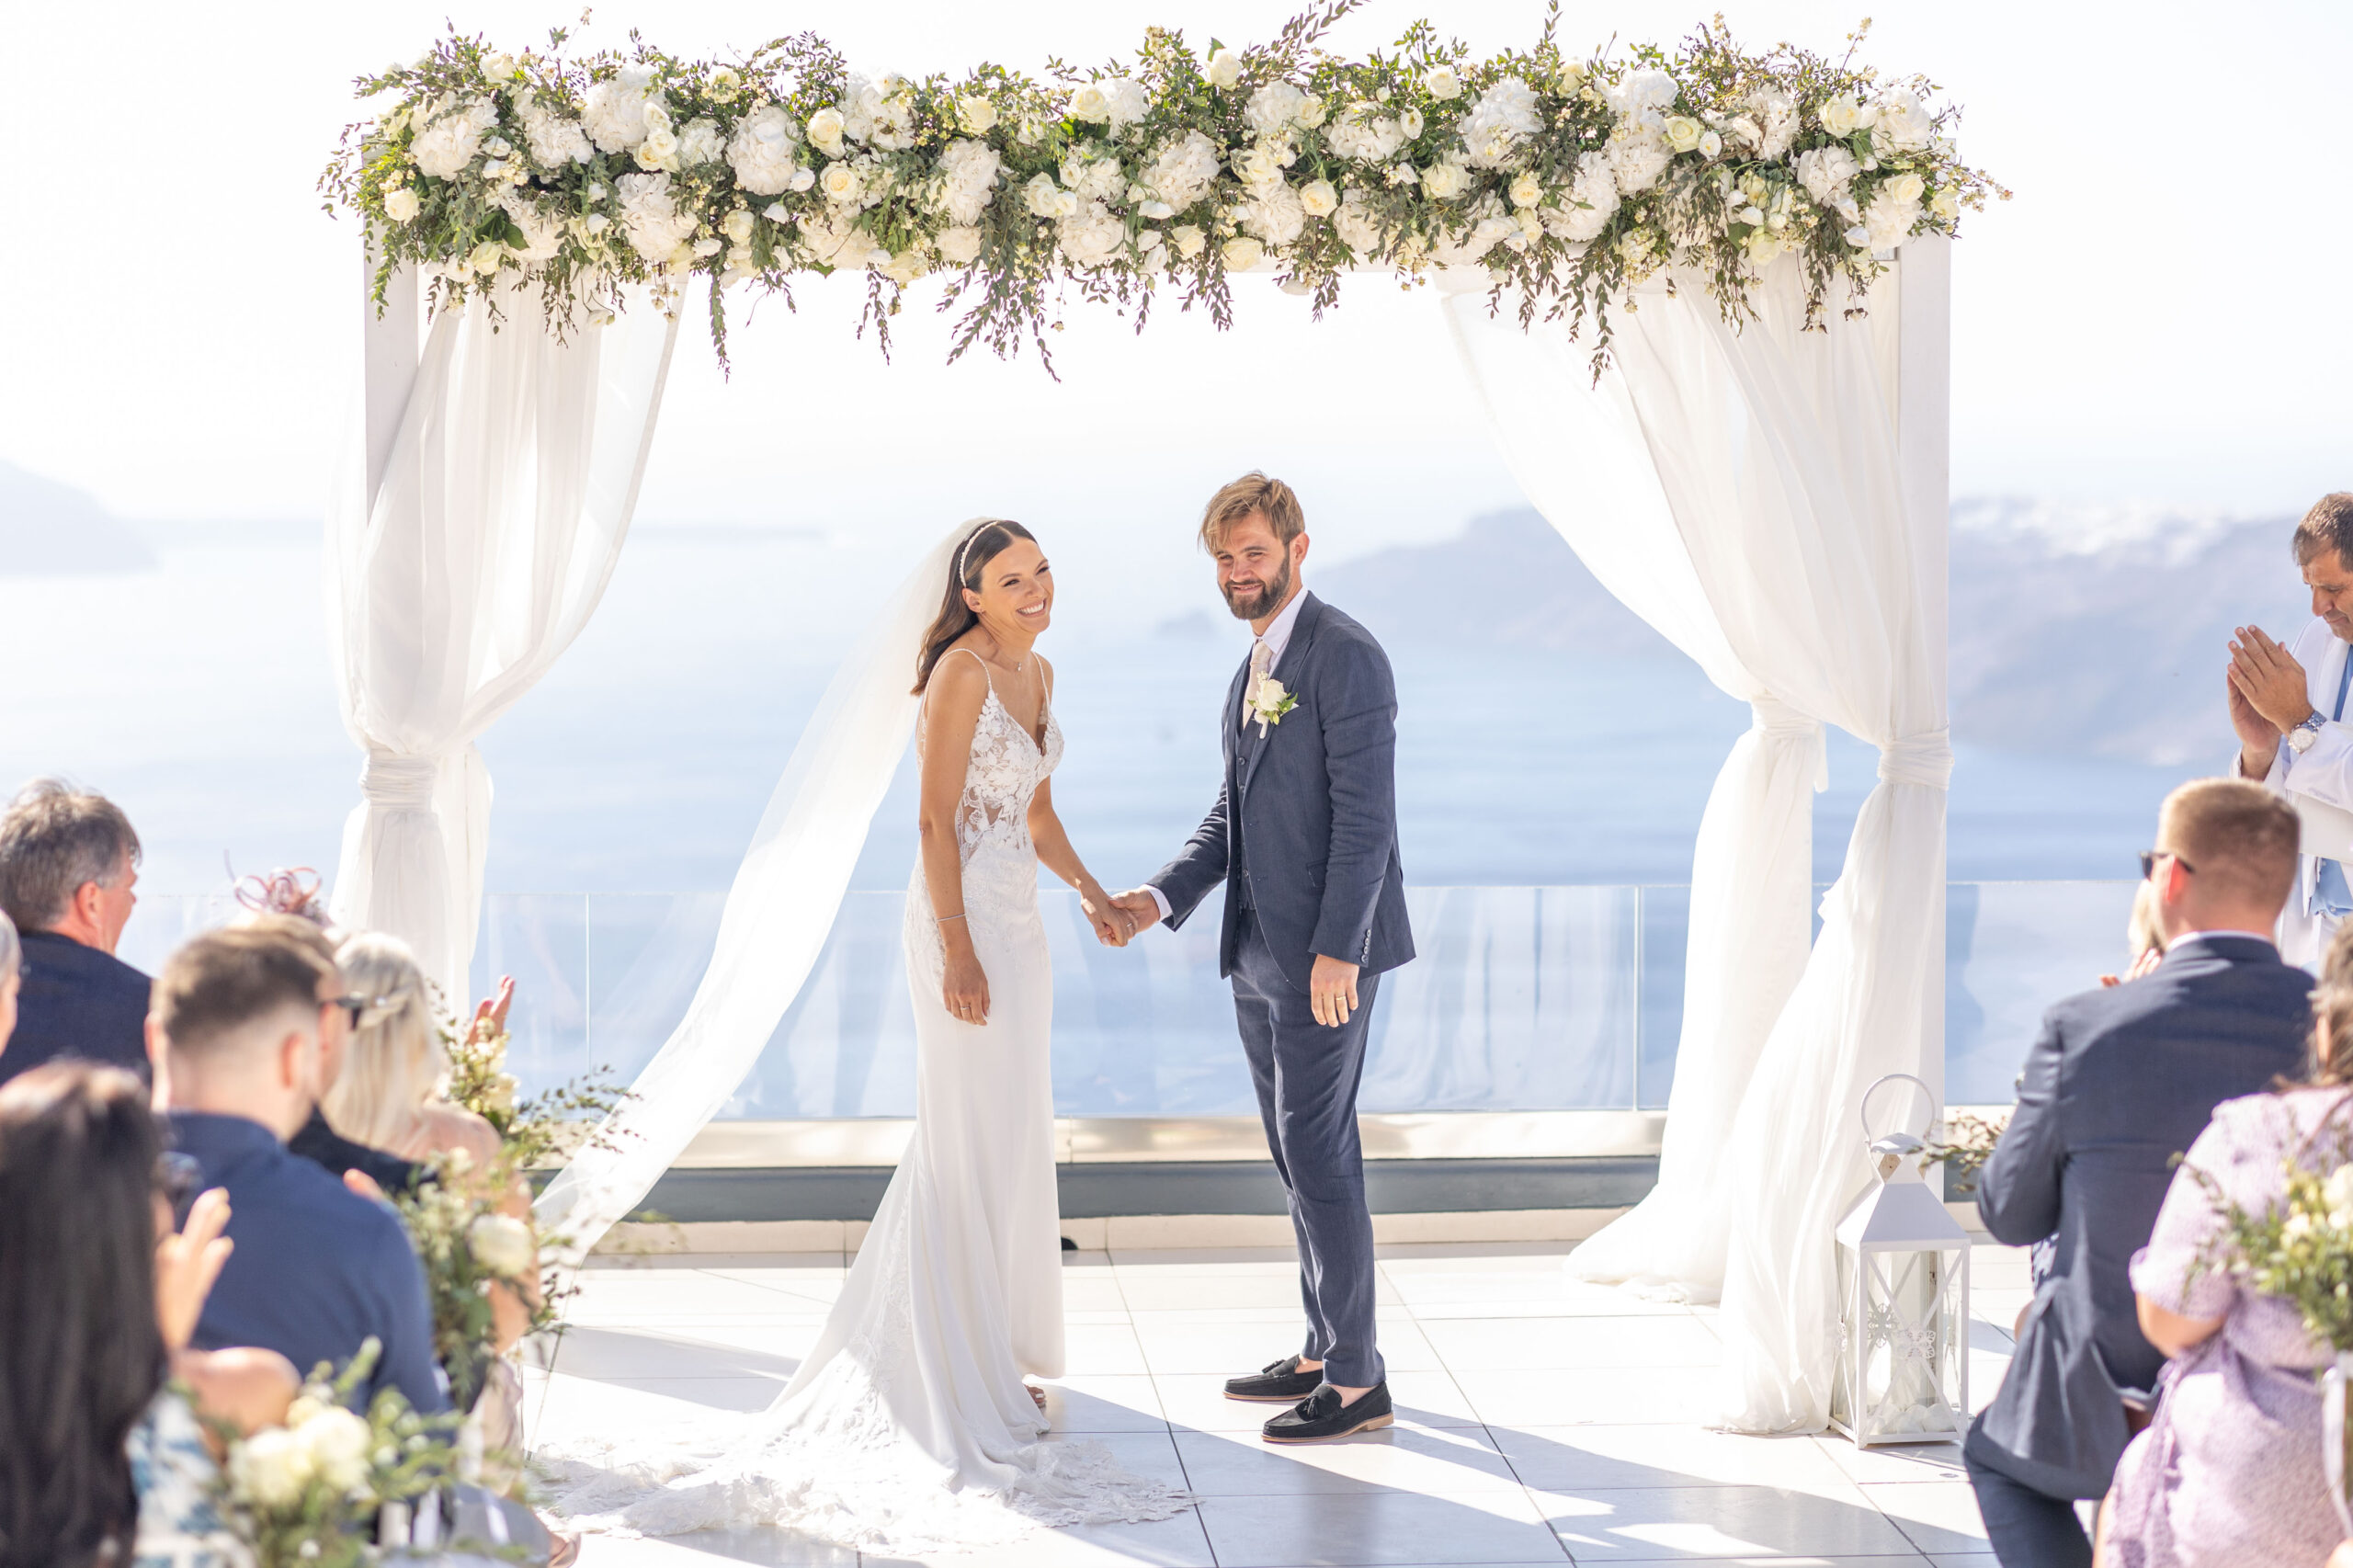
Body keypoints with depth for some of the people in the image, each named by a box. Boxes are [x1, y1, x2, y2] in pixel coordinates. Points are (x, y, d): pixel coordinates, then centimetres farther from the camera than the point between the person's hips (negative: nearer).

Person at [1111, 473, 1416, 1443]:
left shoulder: (1345, 657, -12)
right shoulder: (1257, 665, 17)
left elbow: (1366, 815, -18)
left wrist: (1337, 952, -22)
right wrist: (1162, 897, 7)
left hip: (1325, 952, -9)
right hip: (1262, 953, 9)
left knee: (1317, 1154, -7)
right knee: (1298, 1154, 14)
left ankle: (1356, 1380, 1)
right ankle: (1324, 1352, 24)